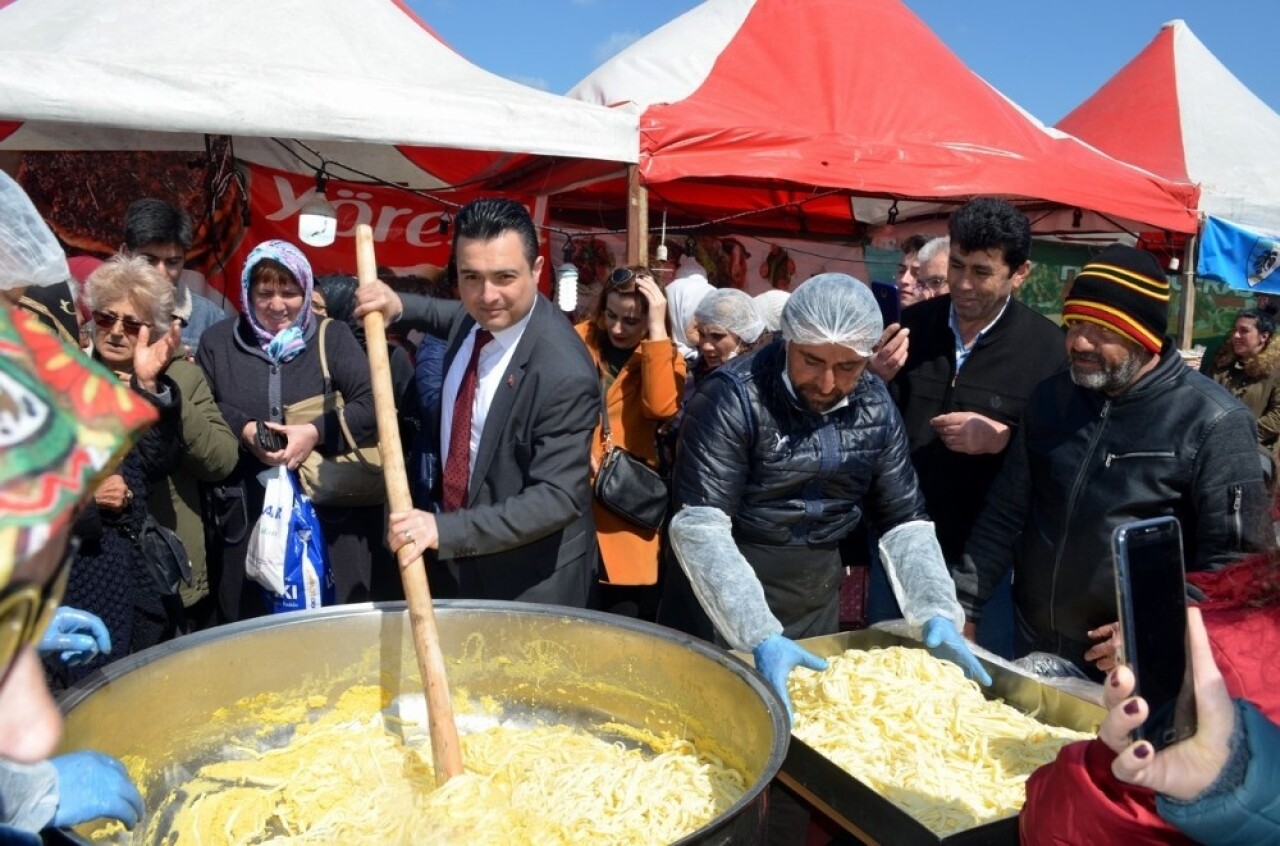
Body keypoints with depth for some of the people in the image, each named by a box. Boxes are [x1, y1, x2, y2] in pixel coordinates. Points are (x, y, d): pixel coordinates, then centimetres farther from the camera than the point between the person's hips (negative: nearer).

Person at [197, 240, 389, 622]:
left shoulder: (334, 337, 5)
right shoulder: (218, 342, 10)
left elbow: (373, 404, -6)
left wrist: (317, 432, -17)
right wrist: (242, 429, -8)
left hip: (331, 514, -1)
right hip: (246, 518, 2)